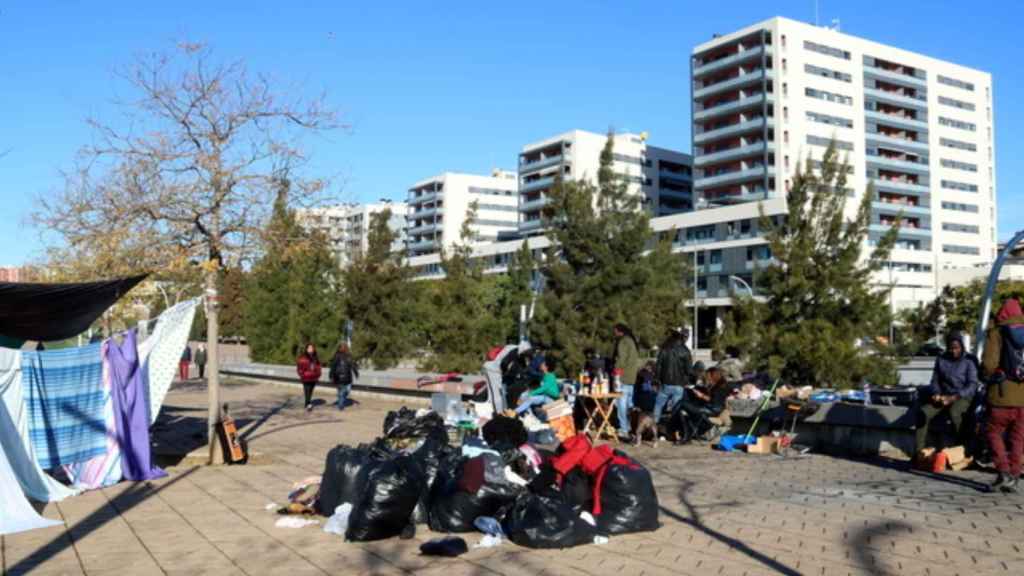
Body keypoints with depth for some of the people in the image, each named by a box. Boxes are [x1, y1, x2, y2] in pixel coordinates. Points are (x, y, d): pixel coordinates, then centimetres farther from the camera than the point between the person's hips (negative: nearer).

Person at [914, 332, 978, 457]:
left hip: (962, 397, -4)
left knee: (954, 412, -39)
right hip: (943, 396, 4)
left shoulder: (969, 361, -2)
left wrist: (953, 397, -21)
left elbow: (972, 385, -10)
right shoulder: (941, 359, 11)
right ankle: (918, 452, -24)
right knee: (924, 412, -26)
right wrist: (936, 394, -7)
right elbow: (935, 380, 15)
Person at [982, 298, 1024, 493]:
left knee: (994, 433, 10)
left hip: (1003, 395, -4)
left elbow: (989, 364, -14)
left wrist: (988, 374, 6)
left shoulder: (996, 333, -4)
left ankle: (1004, 472, -3)